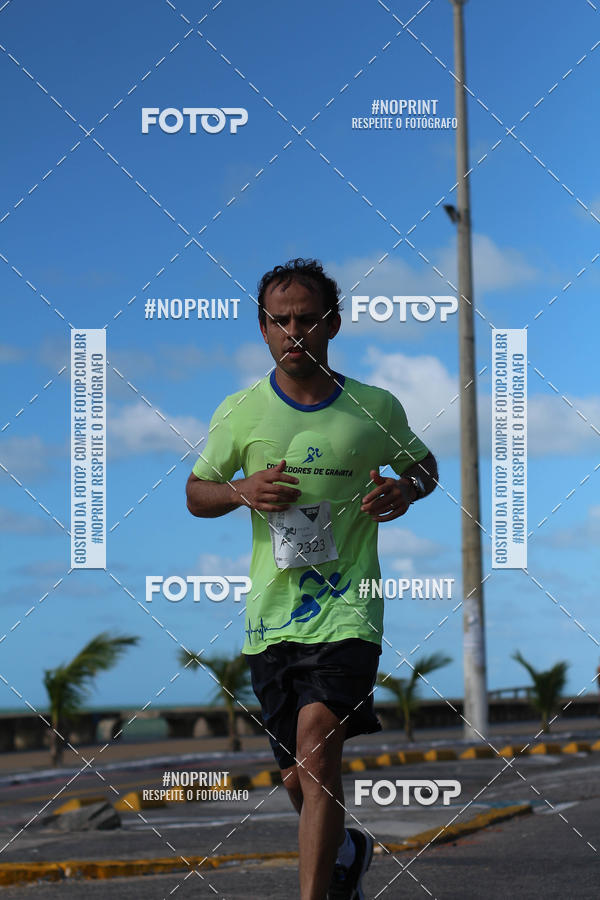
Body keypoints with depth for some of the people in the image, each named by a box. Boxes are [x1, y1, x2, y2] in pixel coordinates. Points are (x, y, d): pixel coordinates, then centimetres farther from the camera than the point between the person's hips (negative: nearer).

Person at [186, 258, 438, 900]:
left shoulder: (377, 408, 1)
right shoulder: (239, 412, 3)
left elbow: (424, 465, 17)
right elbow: (196, 492, 13)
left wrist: (406, 491, -7)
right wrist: (241, 491, -10)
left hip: (347, 611, -3)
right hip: (269, 617, 3)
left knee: (315, 750, -22)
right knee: (298, 778, 12)